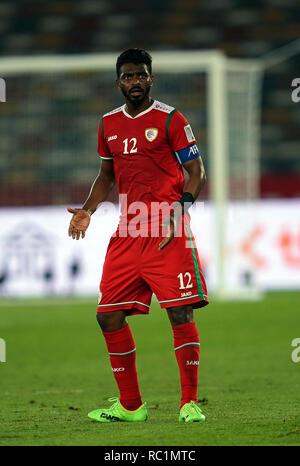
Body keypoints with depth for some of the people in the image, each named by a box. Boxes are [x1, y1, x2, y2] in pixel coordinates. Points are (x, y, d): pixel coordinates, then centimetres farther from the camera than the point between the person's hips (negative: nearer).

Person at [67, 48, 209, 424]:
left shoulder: (170, 120, -2)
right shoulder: (109, 124, 14)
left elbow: (196, 173, -2)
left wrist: (178, 211, -16)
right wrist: (87, 211, 9)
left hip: (168, 233, -6)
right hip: (127, 232, 6)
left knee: (180, 312, -11)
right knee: (109, 316, 2)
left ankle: (189, 403, -2)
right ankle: (130, 405, 13)